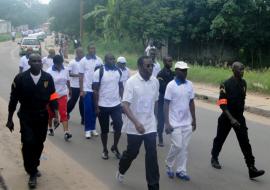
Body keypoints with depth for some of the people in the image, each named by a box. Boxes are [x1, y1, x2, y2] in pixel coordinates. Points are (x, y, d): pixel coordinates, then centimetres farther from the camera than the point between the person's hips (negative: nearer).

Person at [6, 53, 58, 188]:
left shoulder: (48, 78, -5)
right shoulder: (20, 78, -10)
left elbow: (52, 97, 1)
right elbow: (13, 99, -4)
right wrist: (10, 119, -2)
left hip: (42, 116, 2)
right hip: (26, 117, -2)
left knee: (38, 144, 12)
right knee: (28, 144, -10)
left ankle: (34, 167, 35)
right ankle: (32, 173, 3)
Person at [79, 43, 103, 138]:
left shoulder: (99, 60, 3)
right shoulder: (83, 61, -3)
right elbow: (81, 76, -2)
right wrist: (81, 90, -7)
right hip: (87, 89, -3)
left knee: (94, 109, 9)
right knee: (87, 110, -1)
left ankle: (93, 128, 18)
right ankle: (87, 130, 6)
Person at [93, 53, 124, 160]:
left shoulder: (118, 71, 4)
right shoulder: (99, 72, -10)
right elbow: (95, 90, -8)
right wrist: (96, 107, -10)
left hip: (116, 105, 3)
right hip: (103, 106, -3)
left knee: (119, 126, -2)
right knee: (104, 130, 8)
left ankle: (115, 147, 21)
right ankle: (105, 150, 25)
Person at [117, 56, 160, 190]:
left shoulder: (155, 82, 0)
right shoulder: (131, 82, -16)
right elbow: (125, 105, -22)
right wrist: (136, 122, -33)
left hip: (151, 127, 3)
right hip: (135, 127, -3)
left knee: (152, 156, -1)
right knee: (131, 153, 13)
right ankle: (121, 171, 45)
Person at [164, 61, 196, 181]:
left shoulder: (190, 84, 4)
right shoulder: (171, 85, -10)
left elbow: (191, 103, 11)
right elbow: (166, 104, -10)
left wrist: (194, 120, 12)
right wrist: (167, 123, -14)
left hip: (187, 122, 5)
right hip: (175, 123, -5)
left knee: (184, 147, 7)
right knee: (177, 146, -6)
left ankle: (181, 170, 17)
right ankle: (169, 164, 19)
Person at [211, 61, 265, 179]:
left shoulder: (243, 83, 1)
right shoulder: (226, 84, -17)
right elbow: (222, 104, -20)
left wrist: (240, 114, 16)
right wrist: (231, 119, -27)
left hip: (239, 117, 4)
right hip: (227, 117, -4)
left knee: (245, 143, -3)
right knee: (220, 139, 14)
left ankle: (252, 169, -6)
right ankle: (214, 158, 39)